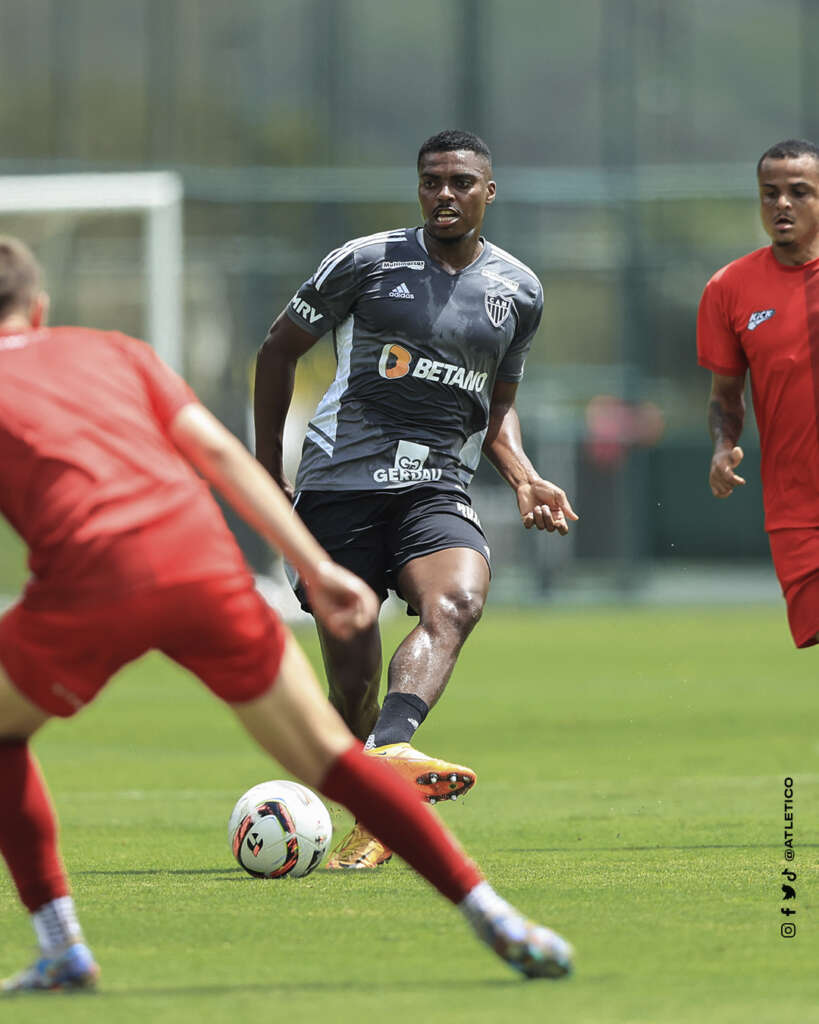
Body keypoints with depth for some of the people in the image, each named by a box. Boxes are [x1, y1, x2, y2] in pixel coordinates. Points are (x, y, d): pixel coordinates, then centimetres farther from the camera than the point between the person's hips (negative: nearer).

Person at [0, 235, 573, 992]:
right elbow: (218, 451, 16)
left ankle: (62, 949, 15)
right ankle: (496, 920, 2)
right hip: (200, 559, 3)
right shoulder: (109, 352, 26)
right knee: (327, 754, 10)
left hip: (90, 584, -3)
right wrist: (317, 568, 11)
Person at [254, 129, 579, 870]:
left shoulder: (518, 291, 12)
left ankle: (390, 752, -51)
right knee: (352, 679, -5)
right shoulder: (367, 262, 1)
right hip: (340, 484, -2)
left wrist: (524, 479, 8)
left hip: (439, 490, 2)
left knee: (459, 600, -32)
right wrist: (268, 467, 11)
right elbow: (279, 350, 11)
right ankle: (373, 823, 17)